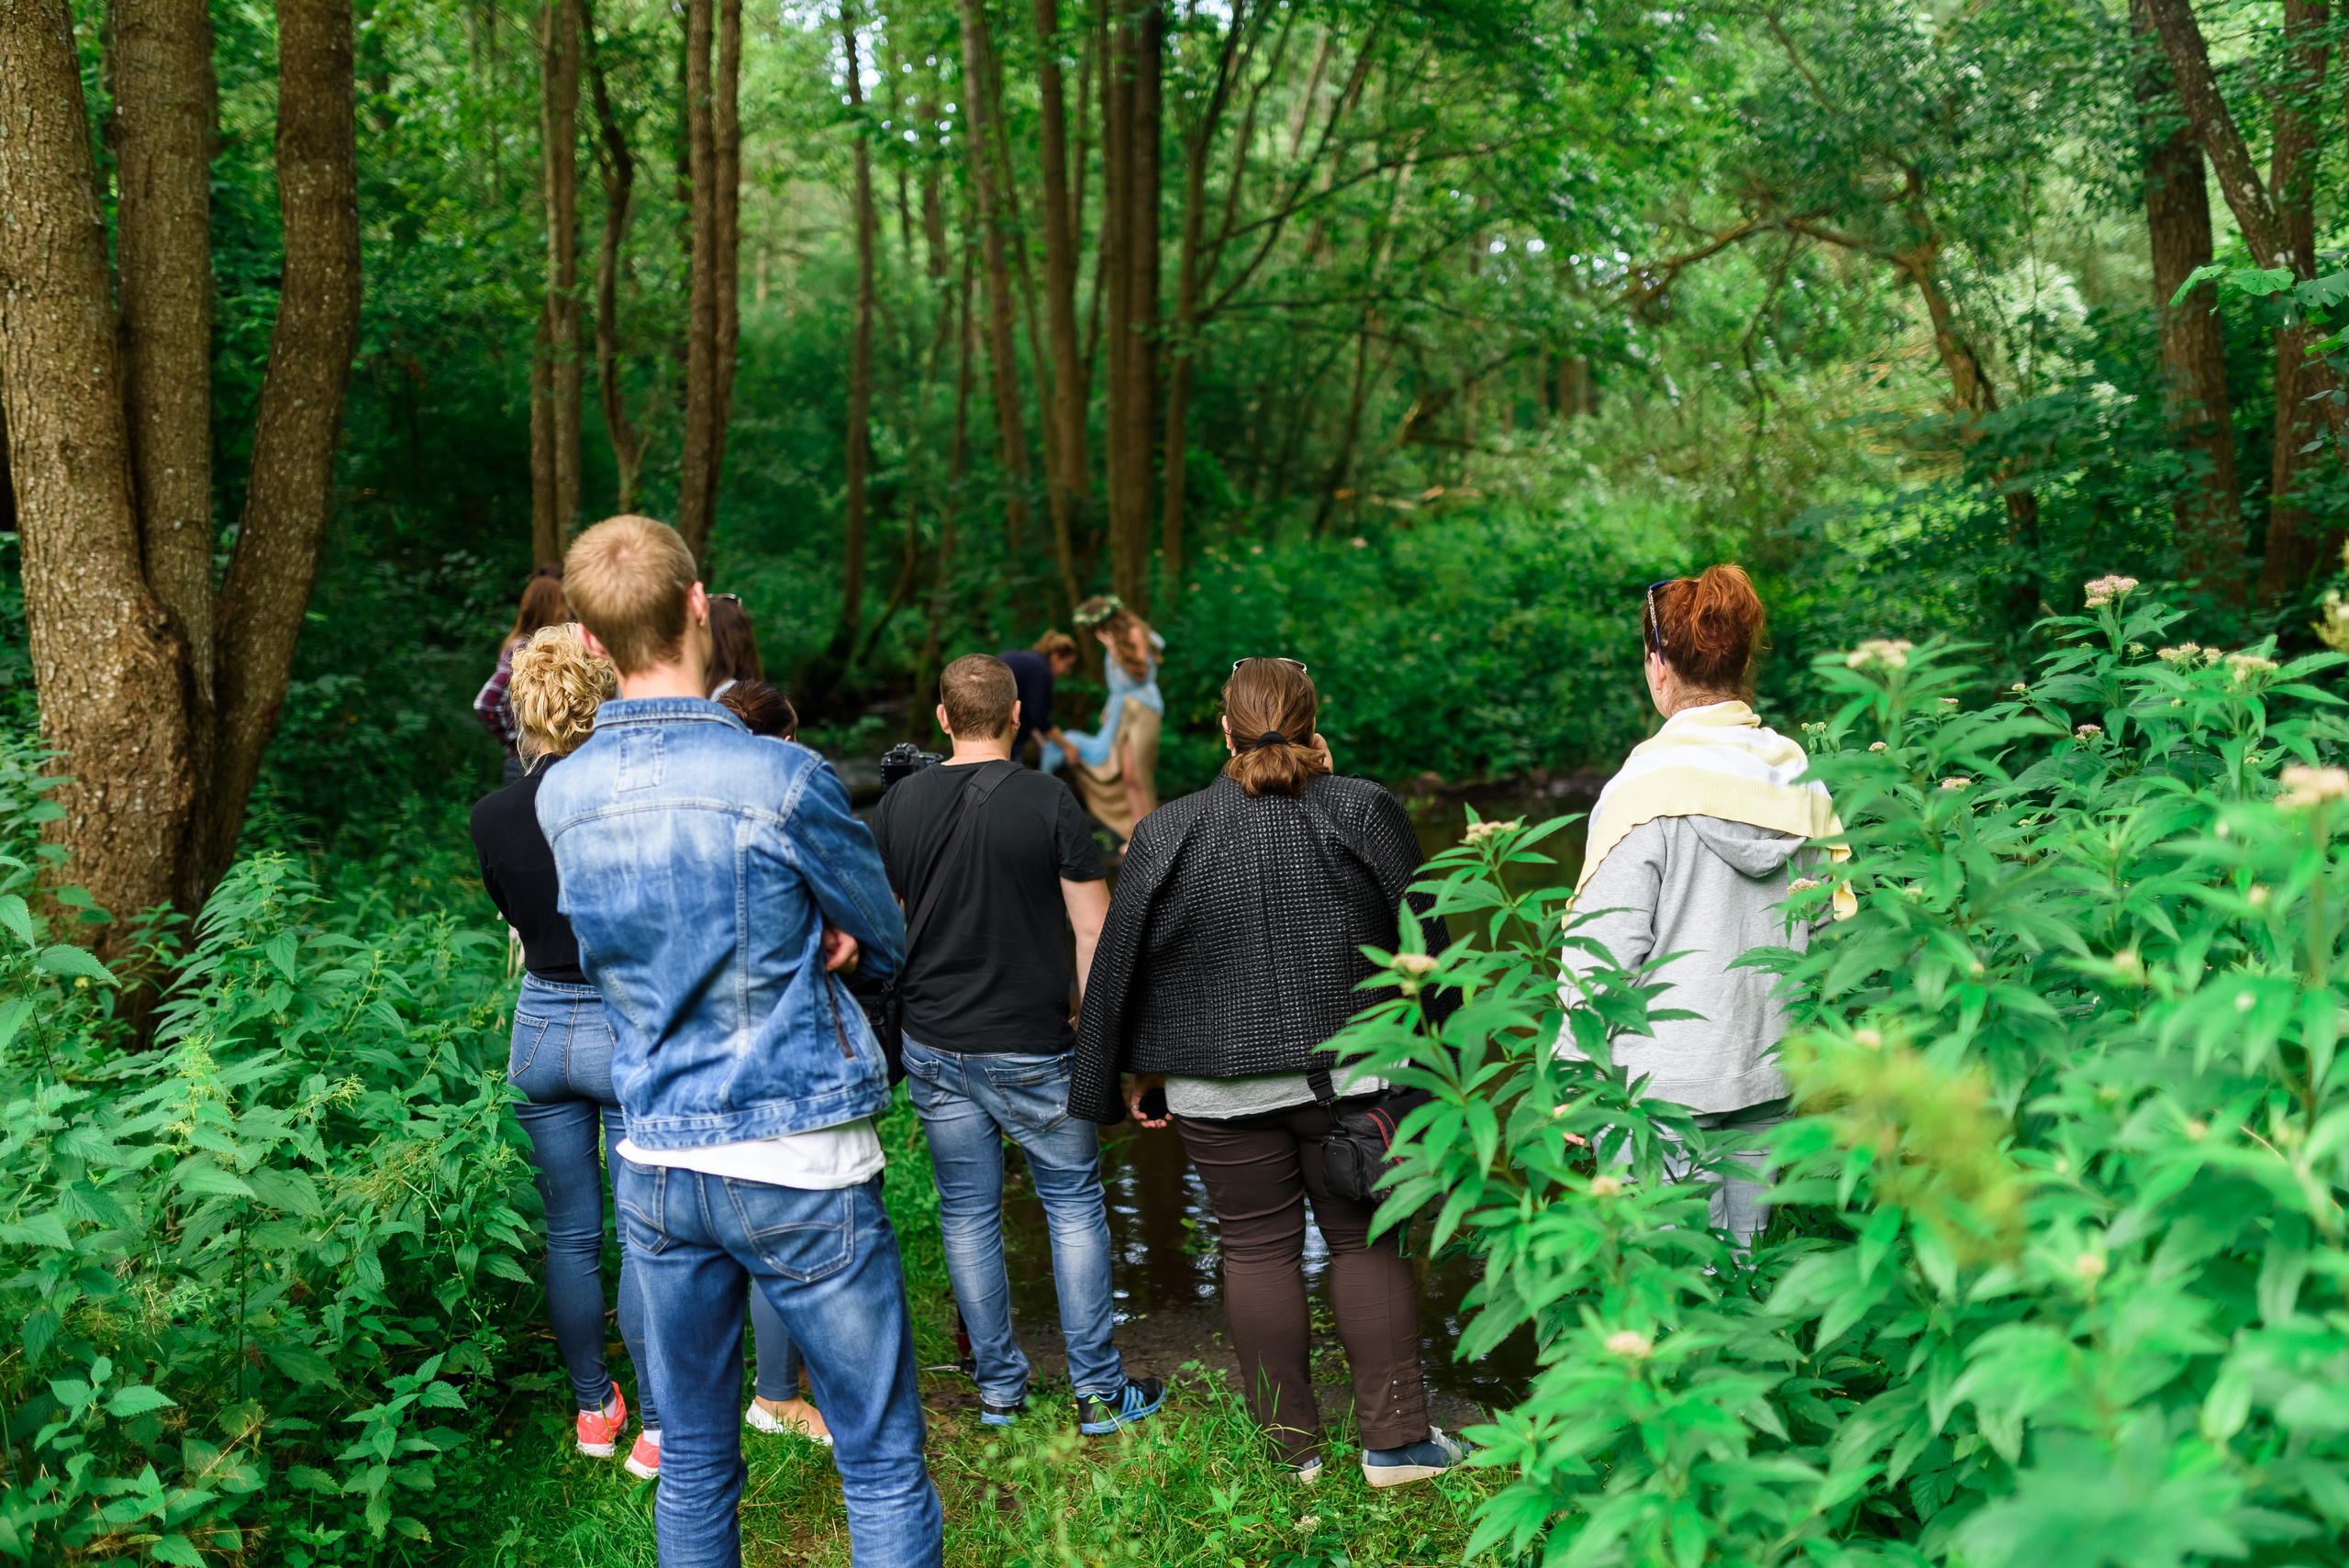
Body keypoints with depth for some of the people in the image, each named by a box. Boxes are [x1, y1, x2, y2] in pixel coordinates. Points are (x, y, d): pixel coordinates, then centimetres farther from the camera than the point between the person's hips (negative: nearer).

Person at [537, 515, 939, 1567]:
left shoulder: (562, 797, 1)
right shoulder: (779, 779, -17)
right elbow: (888, 942, -2)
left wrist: (802, 941, 0)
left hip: (655, 1168, 6)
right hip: (798, 1166, -5)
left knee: (693, 1462, 18)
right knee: (883, 1465, 7)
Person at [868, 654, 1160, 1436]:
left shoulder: (897, 804, 1)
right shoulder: (1048, 801, -10)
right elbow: (1093, 930, -9)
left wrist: (890, 1028, 20)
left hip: (934, 1047, 3)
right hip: (1032, 1048, -3)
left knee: (968, 1215, 12)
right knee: (1075, 1204, 9)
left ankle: (999, 1387, 21)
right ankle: (1098, 1390, 13)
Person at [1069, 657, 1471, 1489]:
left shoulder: (1166, 834, -2)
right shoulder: (1365, 812, -4)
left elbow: (1122, 969, 3)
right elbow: (1423, 944, 0)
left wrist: (1138, 1074, 14)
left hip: (1220, 1088, 0)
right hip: (1351, 1073, 0)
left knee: (1258, 1248, 10)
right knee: (1365, 1241, 11)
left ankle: (1291, 1445, 19)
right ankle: (1395, 1439, 14)